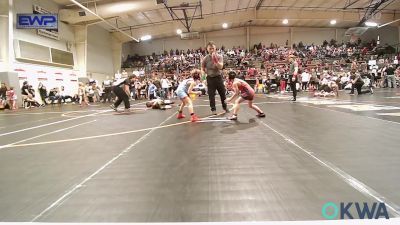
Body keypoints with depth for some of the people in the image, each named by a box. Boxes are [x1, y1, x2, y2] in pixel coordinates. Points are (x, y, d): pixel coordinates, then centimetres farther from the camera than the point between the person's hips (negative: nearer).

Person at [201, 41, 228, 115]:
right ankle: (213, 109, 14)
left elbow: (220, 67, -20)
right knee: (211, 95, 3)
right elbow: (203, 68, 8)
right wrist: (208, 72, 1)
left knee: (222, 93, 11)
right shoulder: (206, 58, -6)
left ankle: (225, 107, 30)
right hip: (210, 78, 0)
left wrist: (215, 60, -31)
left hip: (218, 77, 1)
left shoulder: (219, 57, -6)